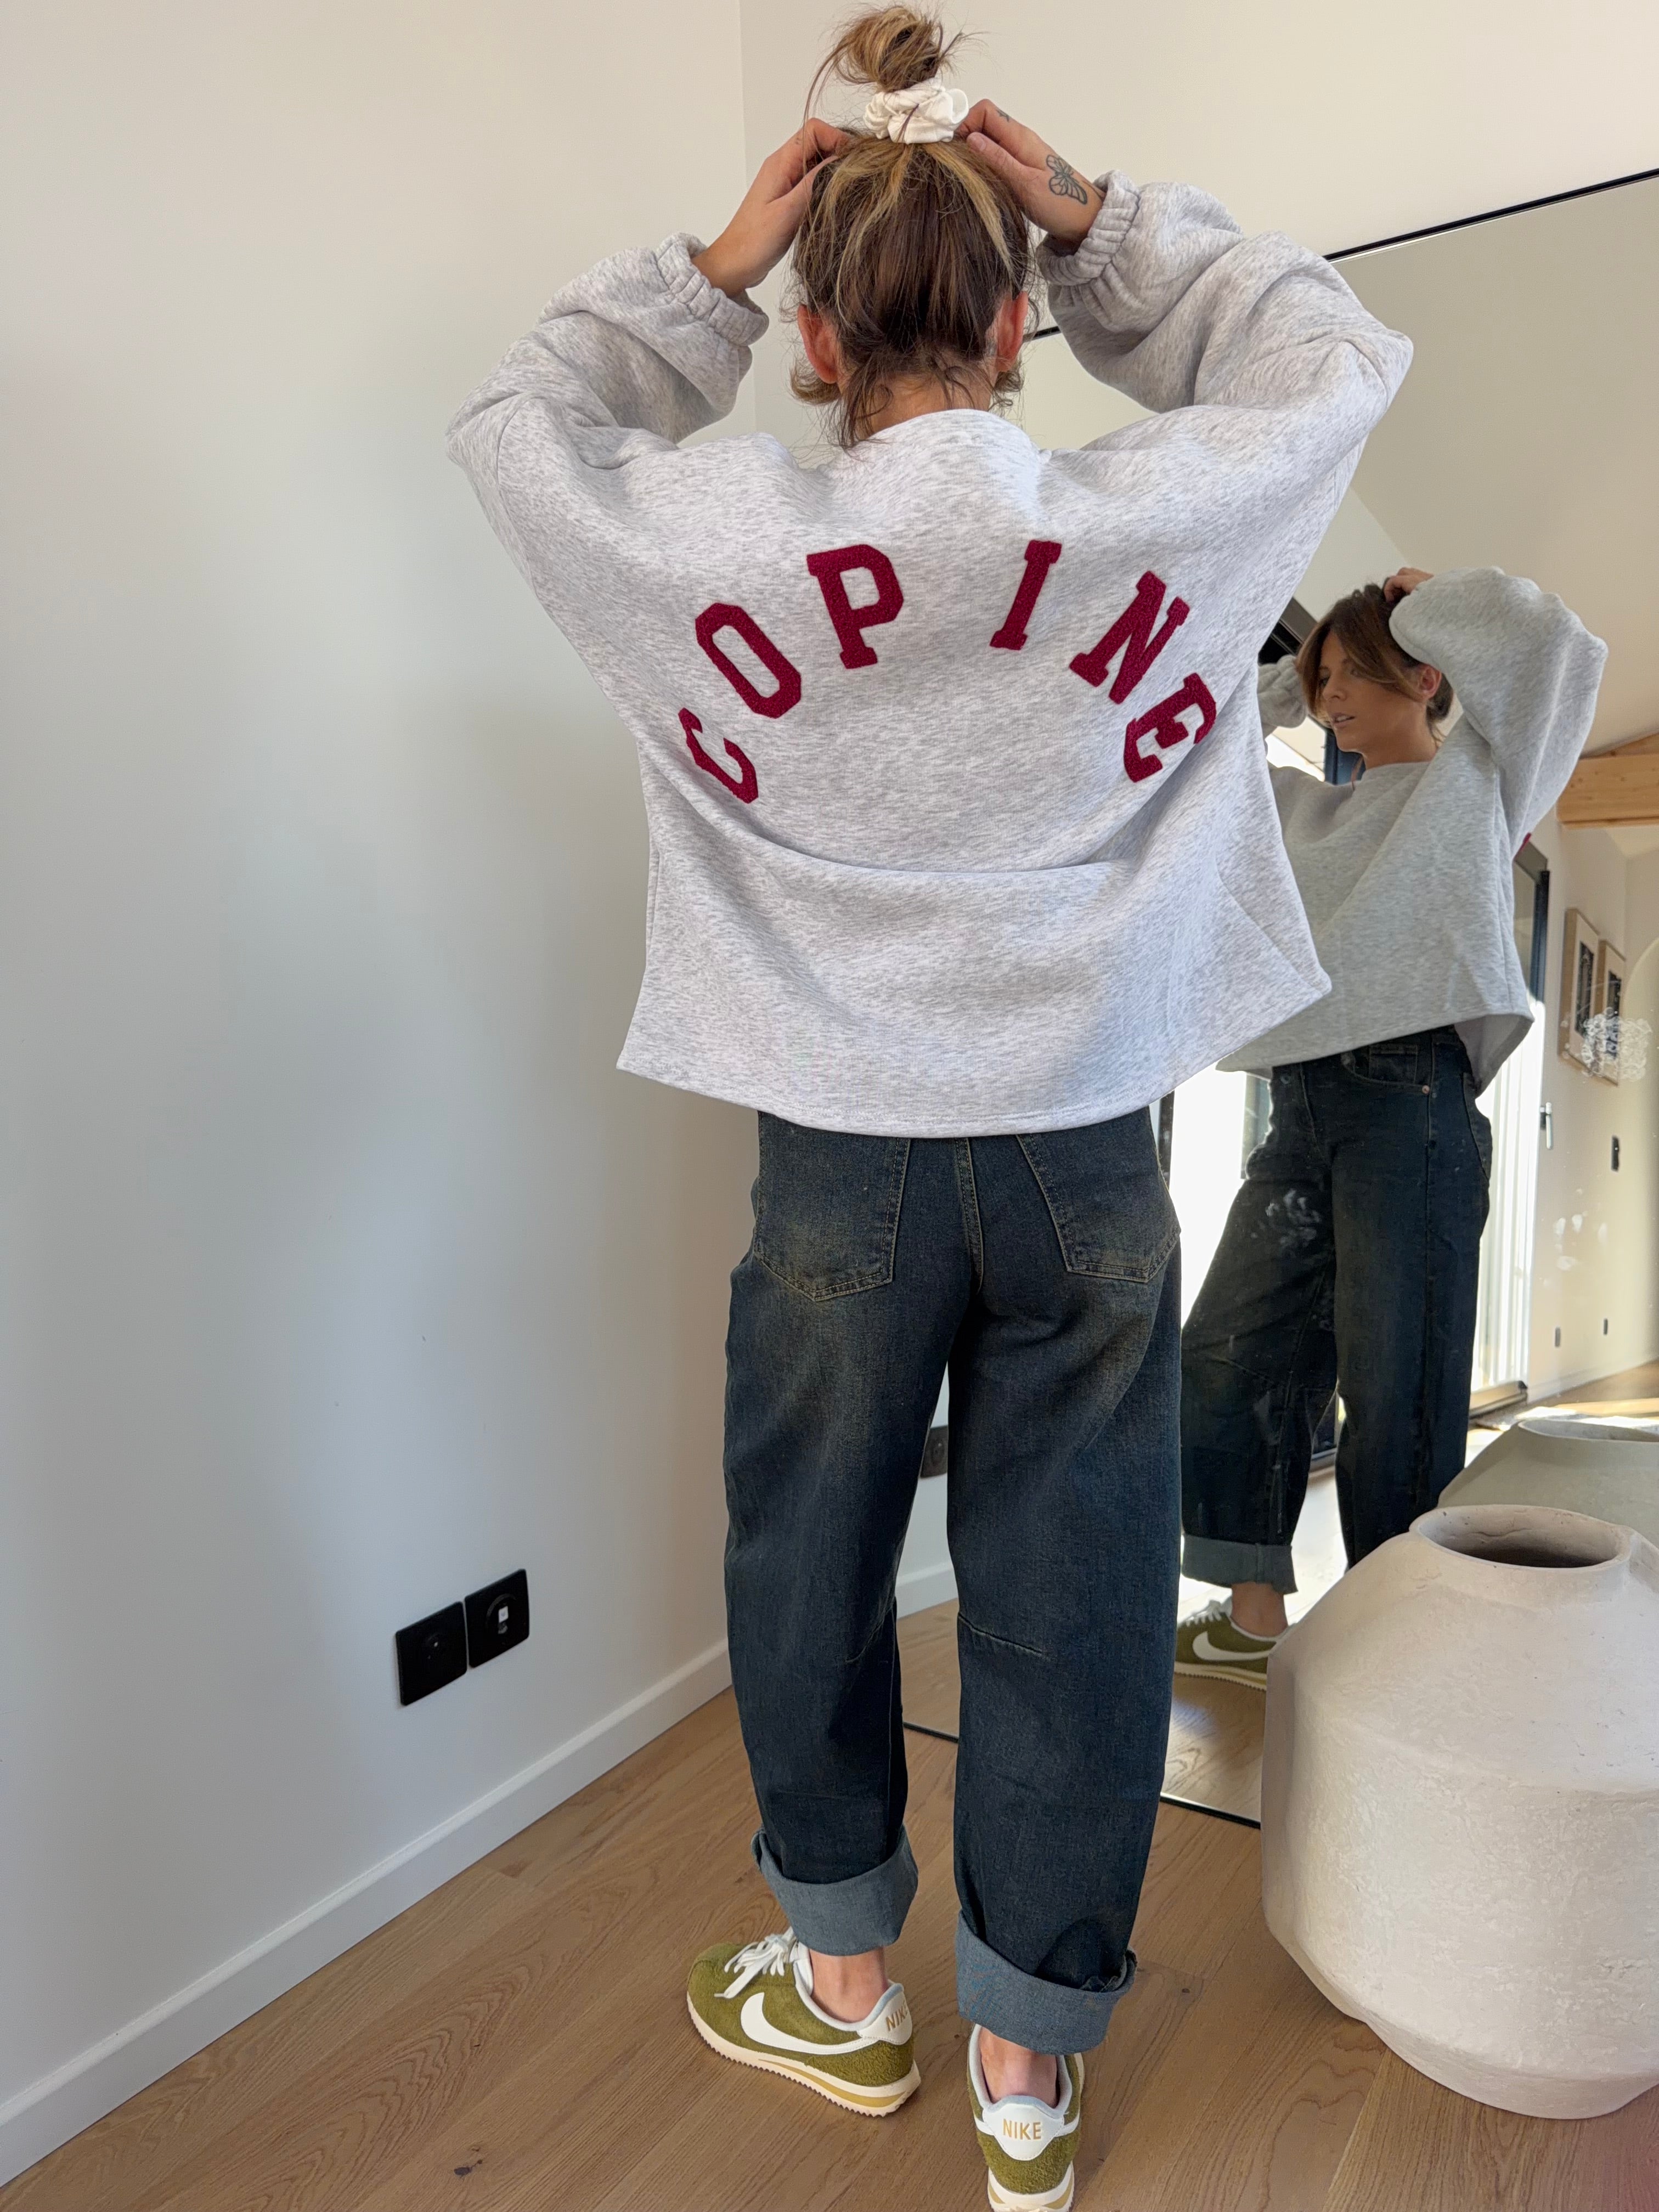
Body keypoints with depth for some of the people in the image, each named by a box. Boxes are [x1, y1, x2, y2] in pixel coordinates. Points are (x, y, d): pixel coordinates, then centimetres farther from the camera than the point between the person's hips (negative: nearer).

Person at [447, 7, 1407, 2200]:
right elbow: (1342, 359, 16)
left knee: (815, 1574, 19)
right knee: (1067, 1603, 12)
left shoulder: (719, 538, -7)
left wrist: (716, 261, 11)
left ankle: (845, 1986, 40)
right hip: (1088, 1155, 1)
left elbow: (515, 420, 13)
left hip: (844, 1159, 0)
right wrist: (1095, 215, 11)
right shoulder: (1159, 520, -5)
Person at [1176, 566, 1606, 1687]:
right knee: (1228, 1356, 3)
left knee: (1398, 1385, -5)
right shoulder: (1310, 808, 25)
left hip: (1411, 1100, -6)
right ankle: (1256, 1619, 13)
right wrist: (1288, 682, 25)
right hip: (1303, 1104, 6)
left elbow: (1546, 640, -5)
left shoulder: (1477, 773, 10)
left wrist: (1425, 598, 10)